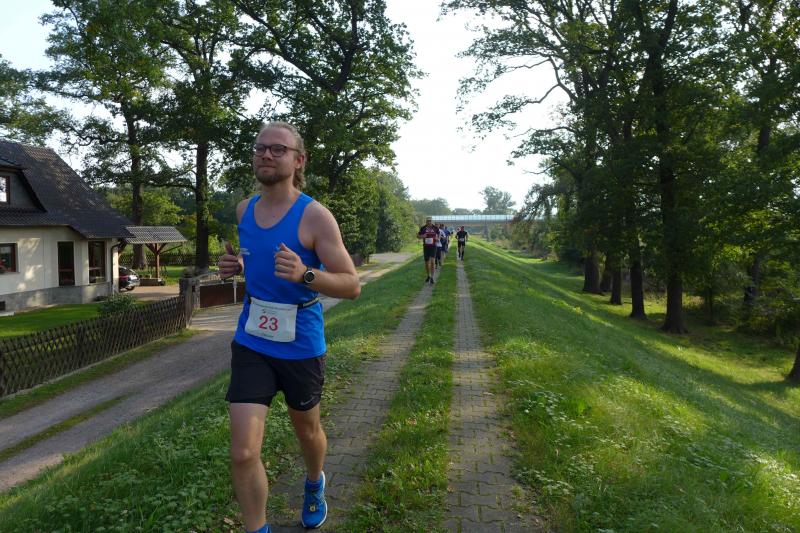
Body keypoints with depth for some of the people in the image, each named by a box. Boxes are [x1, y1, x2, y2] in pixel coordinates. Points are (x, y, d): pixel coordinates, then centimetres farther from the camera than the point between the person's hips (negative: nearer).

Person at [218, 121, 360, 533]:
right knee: (243, 452, -5)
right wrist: (235, 266, -2)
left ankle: (314, 486, 55)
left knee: (307, 431, 22)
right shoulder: (244, 209, 1)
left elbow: (352, 286, -16)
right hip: (250, 344, 3)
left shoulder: (315, 216, -16)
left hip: (301, 347, -3)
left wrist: (305, 275, -34)